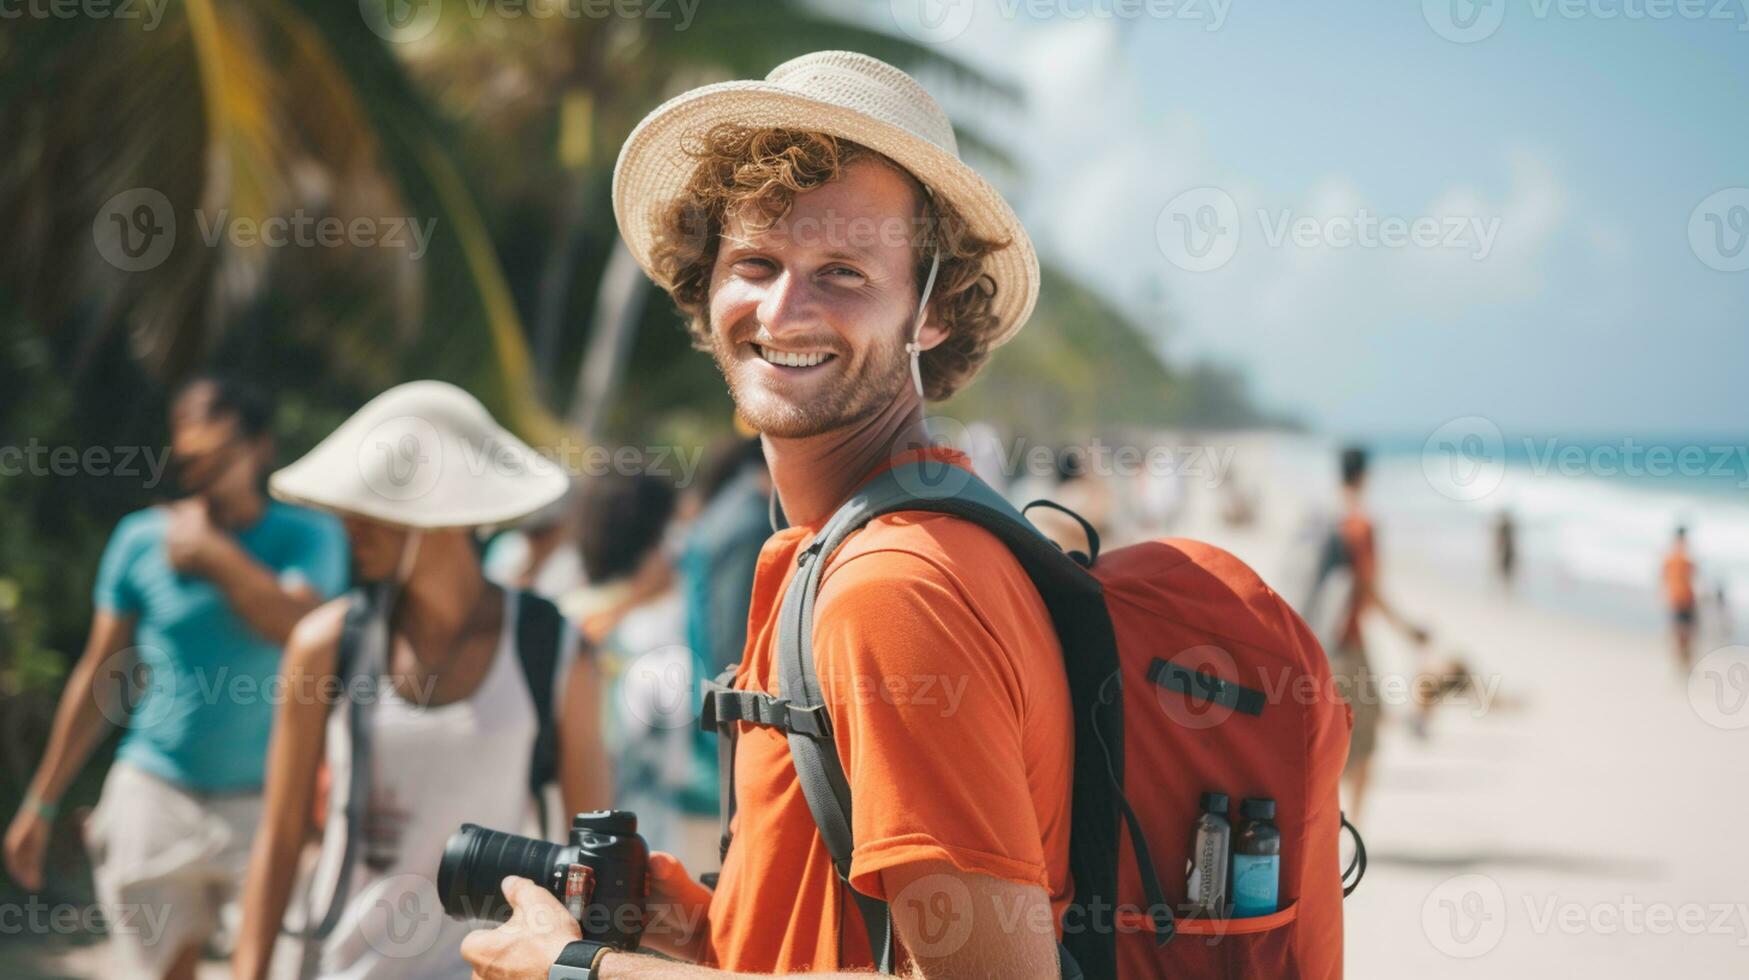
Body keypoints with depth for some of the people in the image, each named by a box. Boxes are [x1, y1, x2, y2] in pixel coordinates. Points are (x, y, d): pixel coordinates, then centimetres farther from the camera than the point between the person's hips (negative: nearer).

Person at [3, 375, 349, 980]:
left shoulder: (309, 538, -1)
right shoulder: (140, 539, 3)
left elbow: (297, 626, -21)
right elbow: (99, 676, 9)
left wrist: (217, 553, -14)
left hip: (262, 800, -1)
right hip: (155, 793, 1)